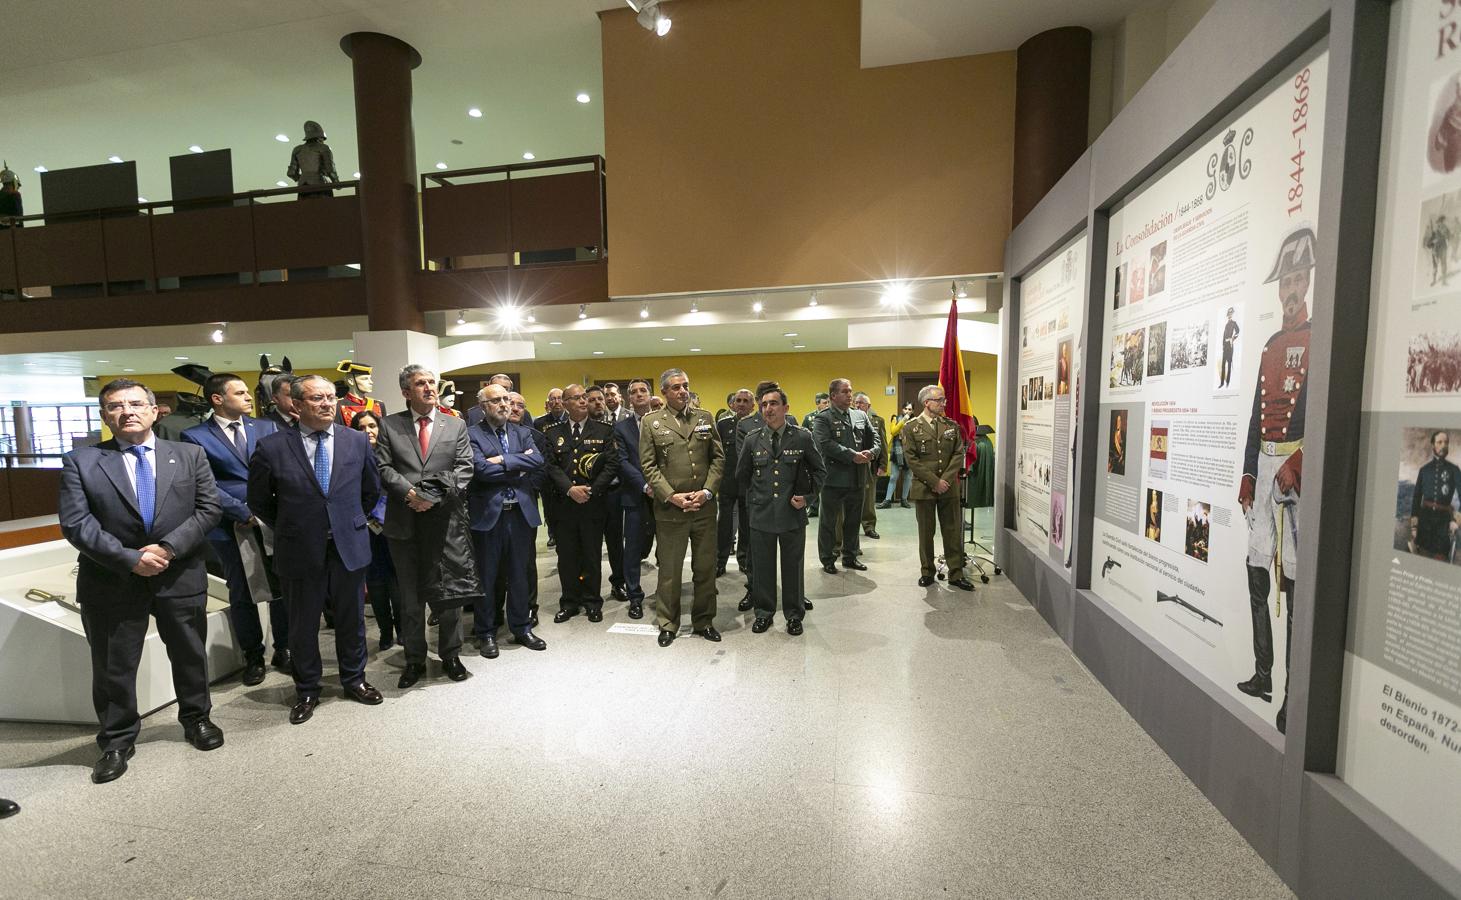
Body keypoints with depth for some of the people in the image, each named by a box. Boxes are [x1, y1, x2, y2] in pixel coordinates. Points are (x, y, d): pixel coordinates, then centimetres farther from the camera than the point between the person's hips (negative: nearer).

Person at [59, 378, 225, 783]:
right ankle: (117, 742, 31)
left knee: (190, 656, 14)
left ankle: (196, 719, 35)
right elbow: (75, 523, -8)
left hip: (181, 576, 1)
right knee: (113, 667, 12)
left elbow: (209, 509, -5)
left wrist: (168, 547, -17)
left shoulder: (190, 455, 1)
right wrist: (130, 559, -17)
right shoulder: (81, 461, -1)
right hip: (111, 581, 0)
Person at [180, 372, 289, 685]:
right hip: (232, 527, -2)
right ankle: (253, 657, 26)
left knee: (282, 589, 7)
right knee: (242, 595, 10)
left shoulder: (267, 427, 8)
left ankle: (283, 650, 23)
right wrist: (244, 512, -12)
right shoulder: (195, 436, 0)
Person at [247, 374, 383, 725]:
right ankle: (306, 691, 33)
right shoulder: (272, 448, -7)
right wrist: (290, 529, 7)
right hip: (301, 552, -1)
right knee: (302, 626, 14)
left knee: (351, 620, 15)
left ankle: (354, 679, 34)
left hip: (350, 547, 1)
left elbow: (371, 490, 11)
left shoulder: (358, 441, -2)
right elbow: (259, 501, 6)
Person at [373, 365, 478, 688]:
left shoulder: (456, 425, 8)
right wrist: (409, 492, -17)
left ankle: (450, 655, 23)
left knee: (449, 591, 6)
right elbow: (383, 467, -1)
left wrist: (435, 495, -14)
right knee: (410, 595, 11)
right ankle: (414, 659, 26)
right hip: (404, 522, 0)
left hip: (446, 519, 0)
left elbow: (464, 469, -1)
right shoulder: (389, 425, 7)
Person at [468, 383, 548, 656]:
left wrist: (503, 460, -15)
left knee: (520, 574, 14)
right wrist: (519, 467, -10)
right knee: (486, 577, 10)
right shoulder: (472, 435, -4)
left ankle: (521, 628, 29)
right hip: (488, 514, -3)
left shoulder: (522, 432, 9)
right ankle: (486, 633, 26)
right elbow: (481, 469, -19)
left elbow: (538, 460, -8)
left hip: (520, 512, 4)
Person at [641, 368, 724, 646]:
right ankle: (667, 624, 25)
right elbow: (648, 466, -3)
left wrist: (706, 491, -7)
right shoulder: (651, 422, 1)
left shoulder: (705, 418, 8)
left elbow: (718, 458, 6)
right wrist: (672, 496, -12)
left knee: (706, 568, 11)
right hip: (670, 508, -2)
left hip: (704, 507, 3)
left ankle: (704, 621, 28)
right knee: (669, 569, 8)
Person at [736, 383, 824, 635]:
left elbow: (819, 471, 5)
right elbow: (741, 475, 14)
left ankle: (794, 614, 29)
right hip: (761, 515, 2)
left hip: (793, 514, -1)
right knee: (762, 567, 12)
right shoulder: (752, 440, 1)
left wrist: (807, 497, -4)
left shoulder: (802, 437, -5)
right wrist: (751, 499, 9)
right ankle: (764, 612, 30)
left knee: (793, 567, 11)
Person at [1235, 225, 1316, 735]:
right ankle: (1263, 675, 21)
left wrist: (1298, 458, -24)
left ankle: (1293, 696, 3)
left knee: (1293, 579, -6)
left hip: (1296, 460, -8)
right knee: (1257, 571, 10)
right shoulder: (1271, 345, 20)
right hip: (1262, 463, 8)